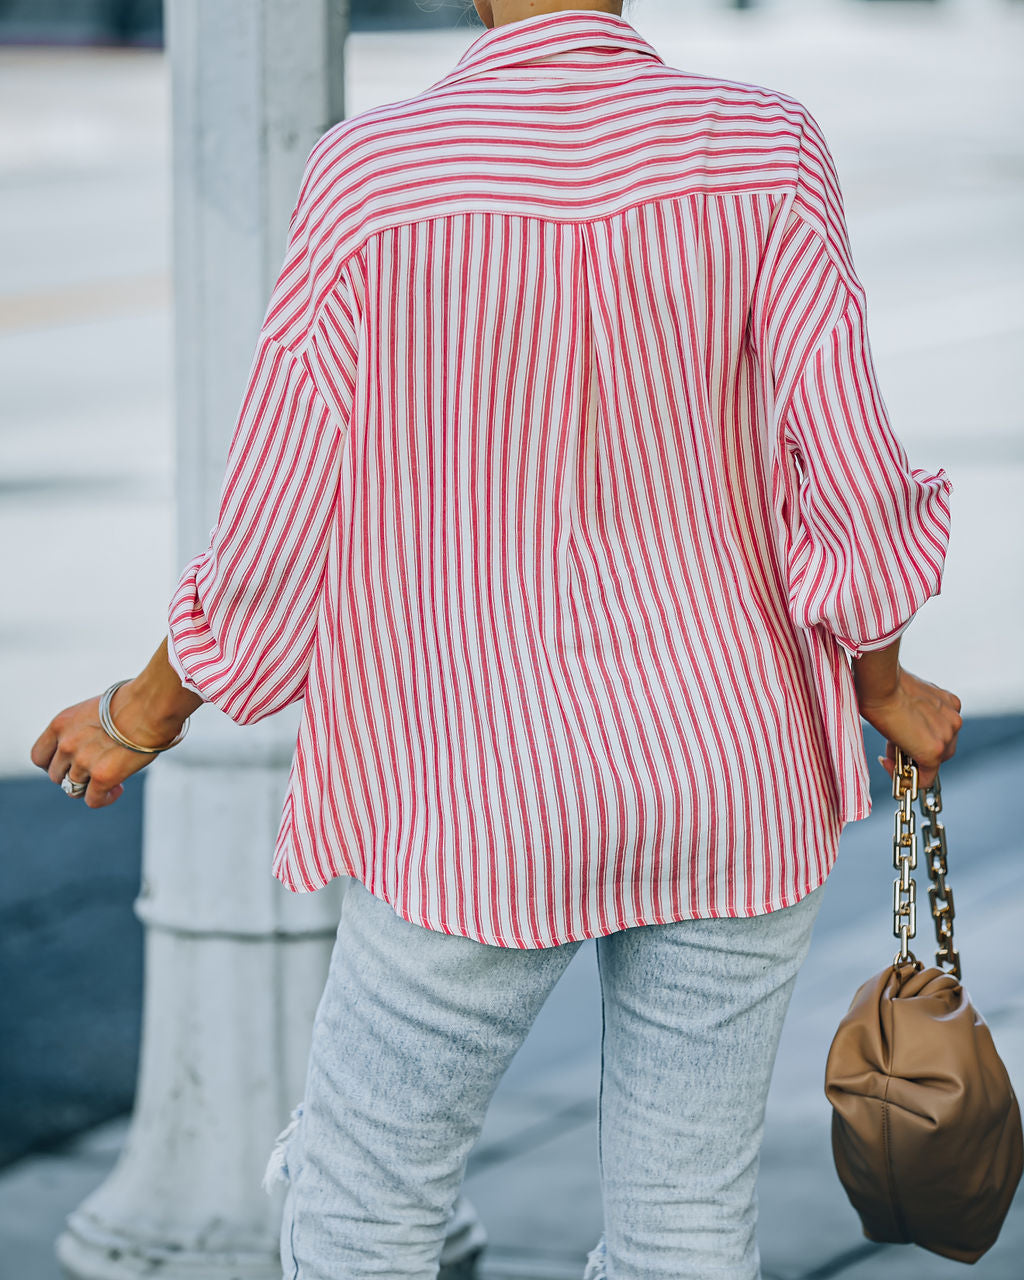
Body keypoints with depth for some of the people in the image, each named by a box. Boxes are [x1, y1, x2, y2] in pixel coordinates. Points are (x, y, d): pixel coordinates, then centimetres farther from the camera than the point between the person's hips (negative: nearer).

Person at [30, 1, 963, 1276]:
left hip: (488, 810, -2)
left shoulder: (368, 181, -15)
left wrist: (143, 715, 9)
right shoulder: (765, 155, -12)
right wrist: (886, 688, 11)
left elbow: (276, 553, -10)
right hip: (732, 786, 2)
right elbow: (849, 498, -11)